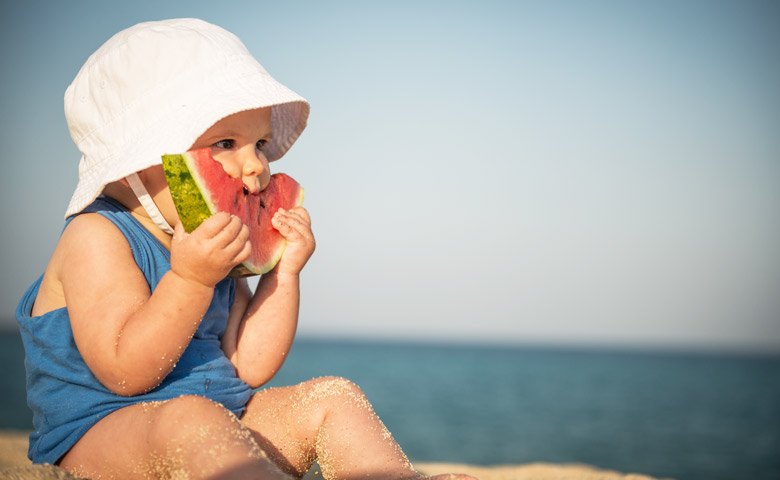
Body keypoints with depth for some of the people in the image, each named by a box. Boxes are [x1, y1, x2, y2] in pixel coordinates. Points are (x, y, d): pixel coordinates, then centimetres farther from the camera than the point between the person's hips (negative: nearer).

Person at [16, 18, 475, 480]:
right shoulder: (97, 237, -13)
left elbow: (246, 368, 7)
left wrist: (283, 273, 0)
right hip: (97, 436, -8)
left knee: (333, 398, -5)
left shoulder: (214, 249, 13)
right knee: (188, 419, -38)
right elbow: (125, 373, -22)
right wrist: (188, 279, -30)